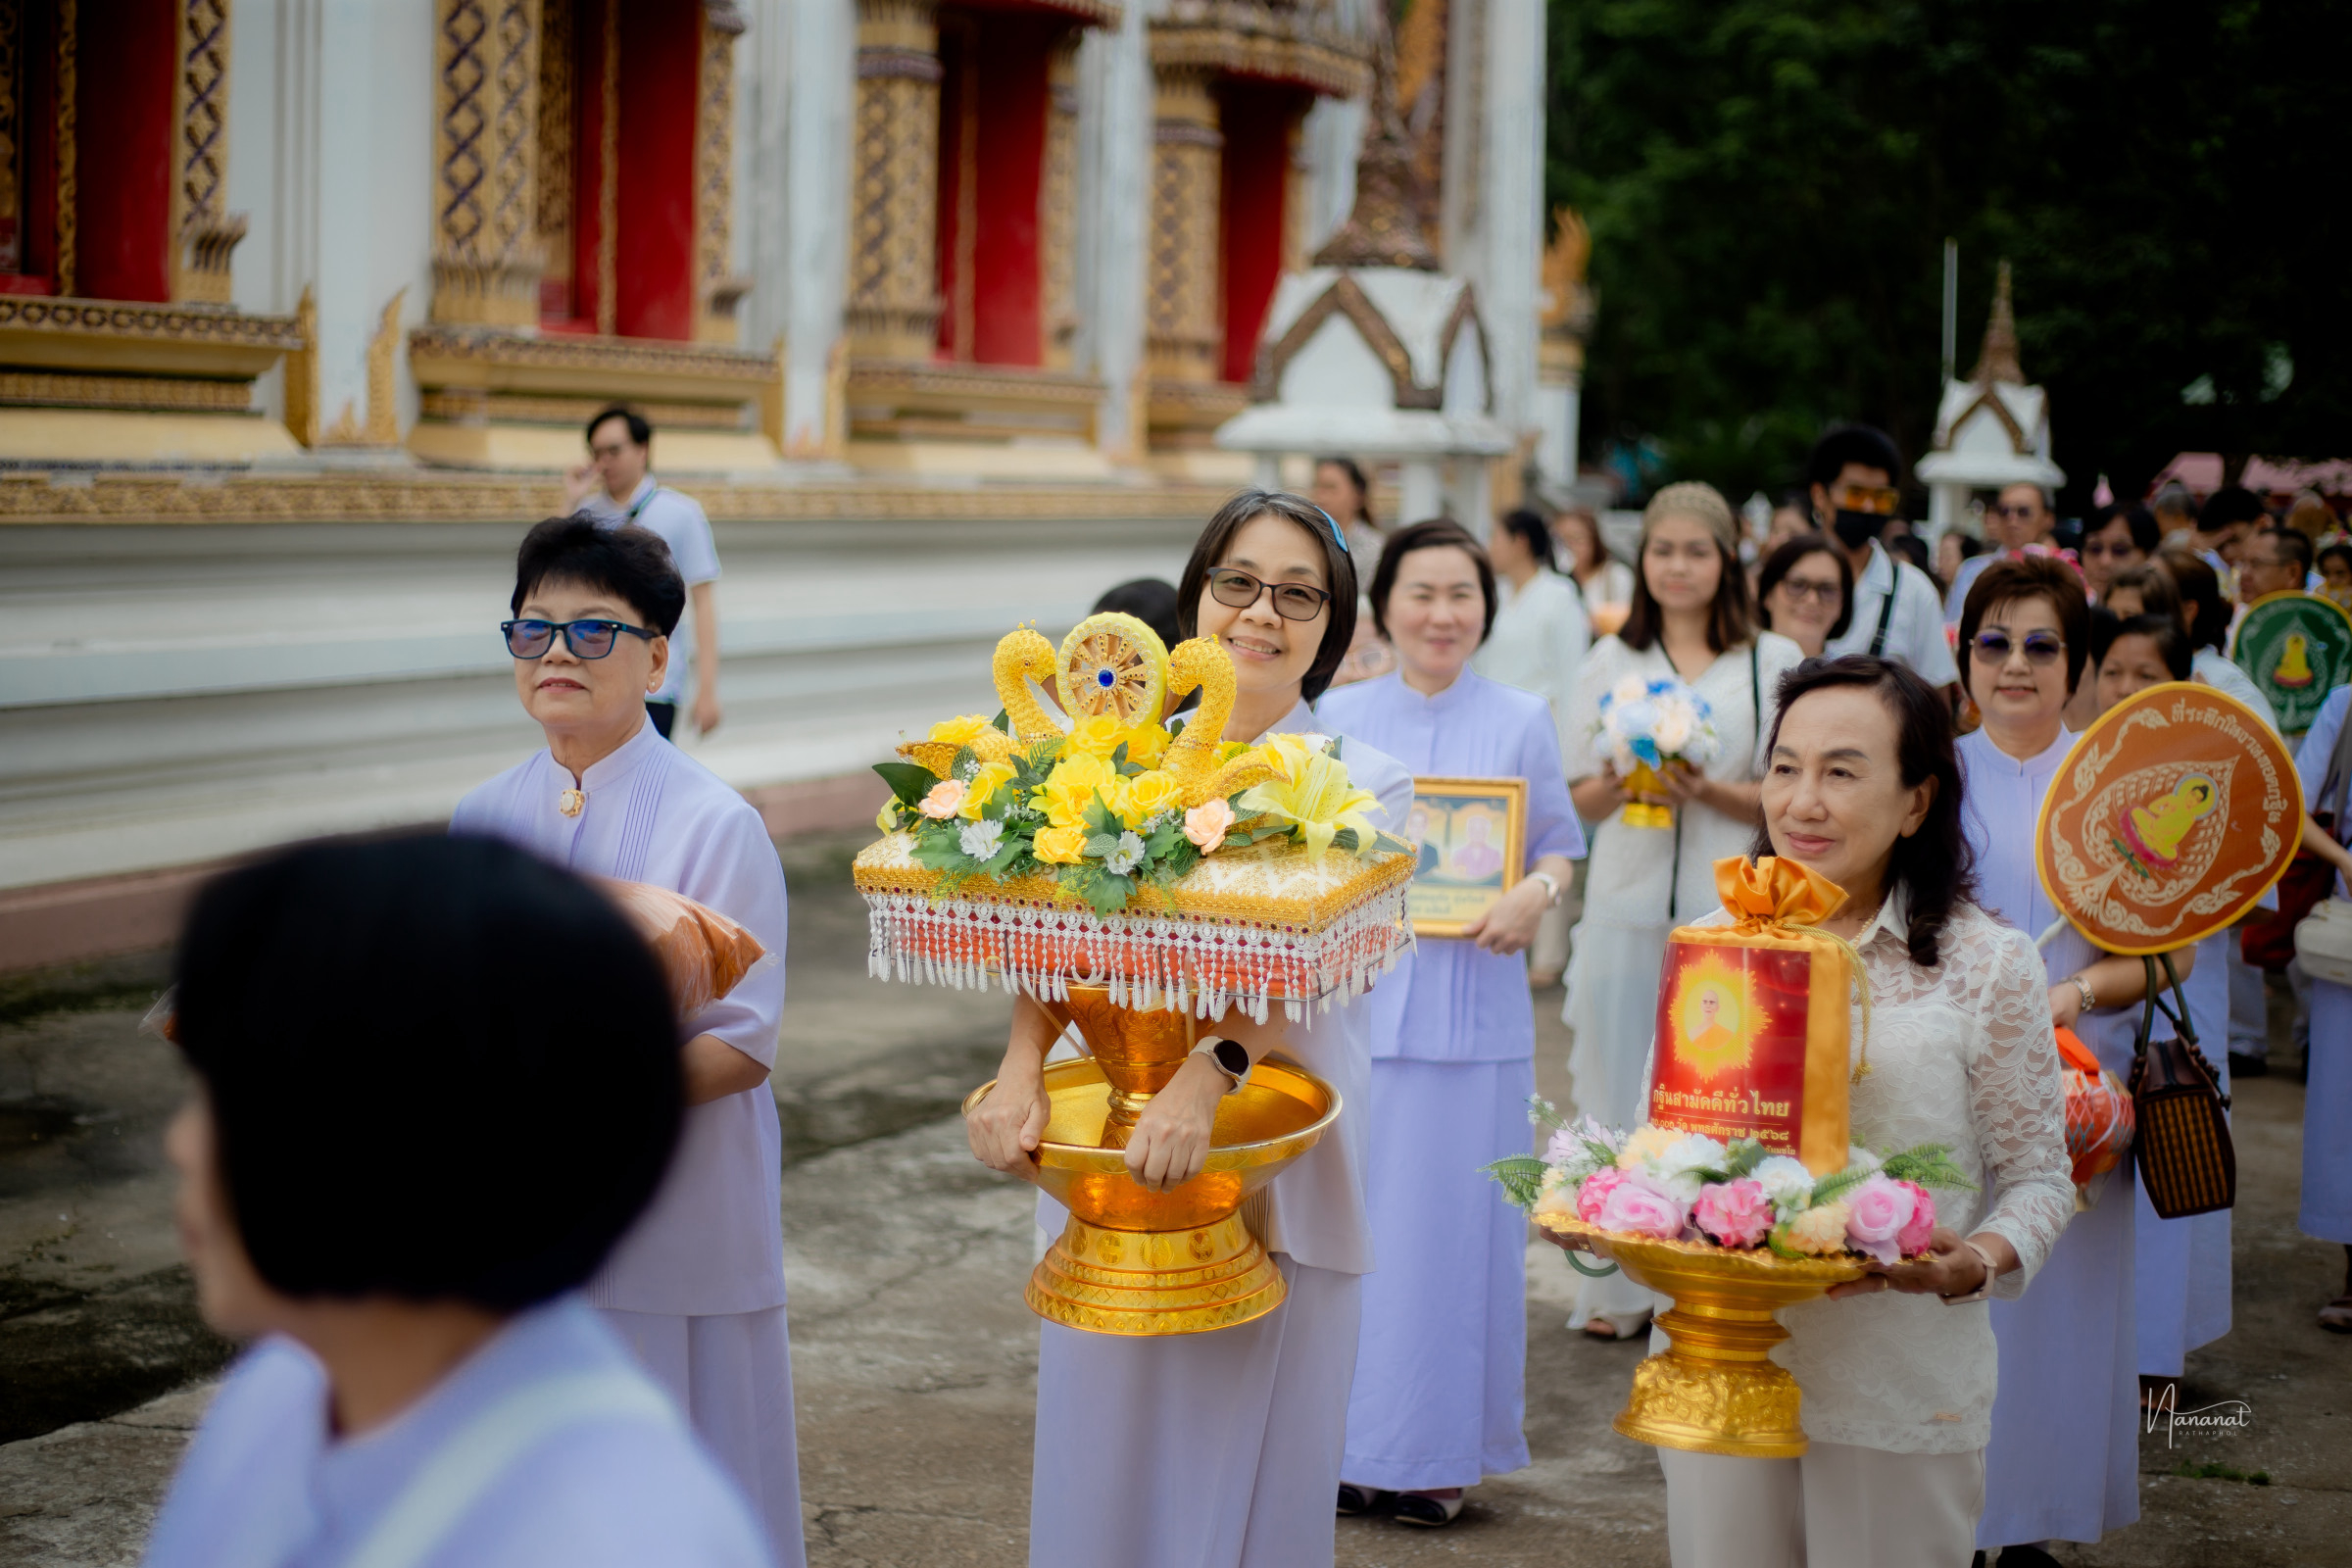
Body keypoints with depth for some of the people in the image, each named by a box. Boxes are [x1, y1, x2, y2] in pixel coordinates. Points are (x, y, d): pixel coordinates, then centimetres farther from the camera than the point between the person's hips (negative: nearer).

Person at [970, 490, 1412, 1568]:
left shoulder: (1364, 785, 1)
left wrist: (1209, 1073, -33)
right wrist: (1021, 1068, -24)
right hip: (1106, 1170, 2)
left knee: (1250, 1469, 3)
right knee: (1105, 1466, 8)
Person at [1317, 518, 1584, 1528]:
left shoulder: (1522, 721, 4)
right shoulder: (1340, 716, 7)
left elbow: (1558, 841, 7)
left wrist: (1538, 894, -14)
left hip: (1473, 1007, -1)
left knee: (1457, 1220, 1)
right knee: (1356, 1217, 3)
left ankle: (1443, 1452, 12)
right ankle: (1354, 1440, 15)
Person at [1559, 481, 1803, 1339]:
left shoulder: (1774, 660, 6)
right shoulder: (1611, 658, 13)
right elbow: (1578, 795, 12)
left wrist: (1709, 792, -13)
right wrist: (1617, 784, -10)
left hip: (1728, 908, -2)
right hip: (1627, 904, 2)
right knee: (1621, 1091, 3)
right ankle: (1619, 1287, 12)